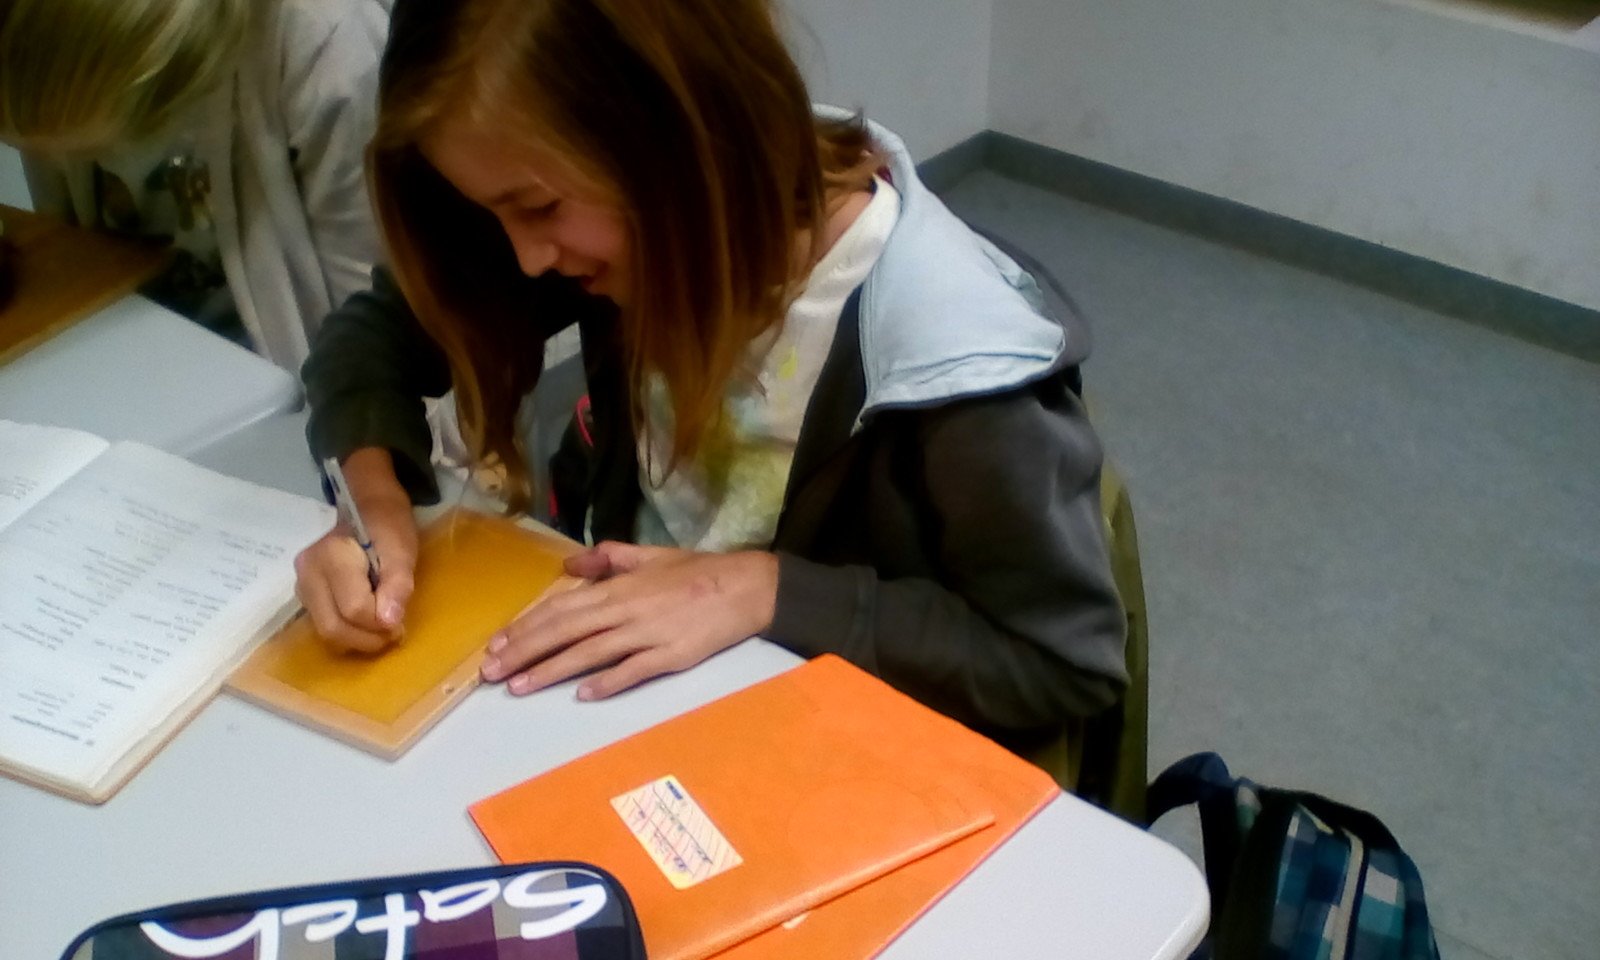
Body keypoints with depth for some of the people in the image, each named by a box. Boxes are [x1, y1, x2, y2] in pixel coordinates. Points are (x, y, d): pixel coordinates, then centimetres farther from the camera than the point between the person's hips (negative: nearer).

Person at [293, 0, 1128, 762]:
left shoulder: (947, 351, -29)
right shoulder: (644, 228, -12)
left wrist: (766, 590, -25)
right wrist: (375, 501, -19)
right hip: (619, 684, 4)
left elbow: (1067, 662, -21)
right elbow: (382, 327, 0)